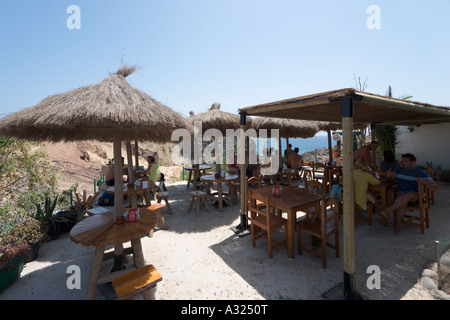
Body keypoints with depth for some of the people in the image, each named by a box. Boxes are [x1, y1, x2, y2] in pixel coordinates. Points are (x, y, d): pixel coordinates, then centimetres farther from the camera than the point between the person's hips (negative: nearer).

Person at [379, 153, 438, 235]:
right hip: (401, 193, 2)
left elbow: (435, 188, -9)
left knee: (409, 194, -39)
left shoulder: (422, 173, -4)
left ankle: (388, 210, -43)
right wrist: (388, 175, -8)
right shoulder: (399, 170, 5)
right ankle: (397, 224, -30)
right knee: (403, 202, -35)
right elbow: (389, 178, 18)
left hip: (415, 196, -2)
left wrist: (423, 181, -30)